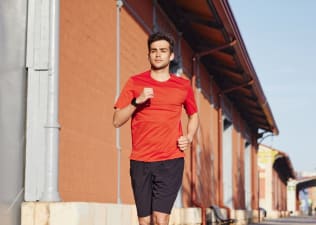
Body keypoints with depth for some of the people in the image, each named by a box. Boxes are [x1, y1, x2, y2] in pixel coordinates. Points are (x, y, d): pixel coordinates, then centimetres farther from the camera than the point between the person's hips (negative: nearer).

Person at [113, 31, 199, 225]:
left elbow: (194, 115, 25)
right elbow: (117, 121, 2)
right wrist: (136, 101, -14)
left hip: (171, 161, -1)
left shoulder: (183, 86, 9)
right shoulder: (135, 83, 5)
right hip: (140, 161, 1)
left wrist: (189, 137, 7)